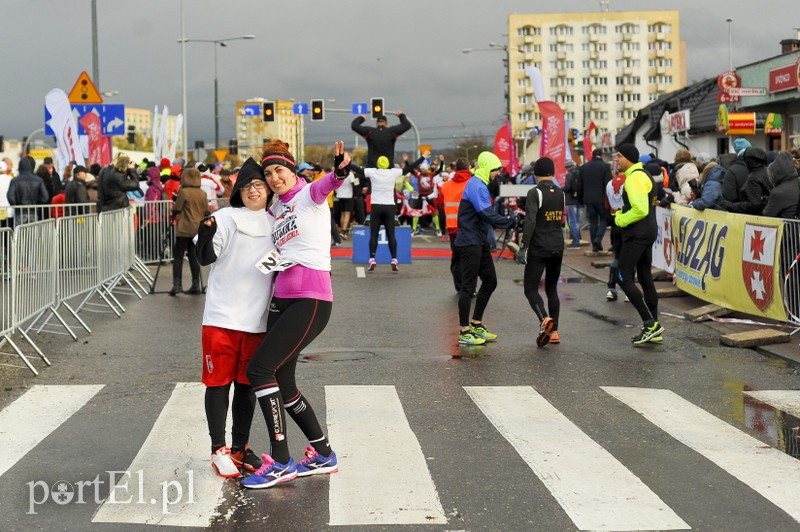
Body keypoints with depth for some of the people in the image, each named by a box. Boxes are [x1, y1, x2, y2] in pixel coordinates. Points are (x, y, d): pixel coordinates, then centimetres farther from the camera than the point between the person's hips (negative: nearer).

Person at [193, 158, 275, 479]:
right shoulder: (226, 218, -4)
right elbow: (206, 258, -12)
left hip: (257, 320, 4)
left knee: (247, 384, 11)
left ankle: (240, 448, 21)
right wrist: (205, 236, -32)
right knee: (219, 382, 1)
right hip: (221, 317, -4)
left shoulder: (274, 224, 10)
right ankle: (219, 450, 9)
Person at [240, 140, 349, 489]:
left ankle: (280, 462, -9)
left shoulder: (310, 194, -4)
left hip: (311, 300, -8)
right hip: (282, 299, 8)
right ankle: (323, 455, 25)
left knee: (260, 369, -14)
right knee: (281, 381, 11)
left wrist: (339, 171, -48)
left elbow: (326, 185, -25)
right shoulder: (274, 210, 17)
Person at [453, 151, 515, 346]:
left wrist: (508, 222, 3)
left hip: (479, 242, 11)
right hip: (469, 243, -11)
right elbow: (487, 214, -24)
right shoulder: (476, 186, -16)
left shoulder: (481, 185, 17)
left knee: (490, 281, 14)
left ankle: (476, 324, 23)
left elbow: (486, 214, 16)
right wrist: (510, 223, -21)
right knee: (469, 286, -6)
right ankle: (464, 333, -1)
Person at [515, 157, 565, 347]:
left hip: (539, 248, -6)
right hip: (558, 247, 6)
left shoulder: (534, 193, -10)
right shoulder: (561, 193, 9)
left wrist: (523, 247, -19)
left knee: (531, 289, -2)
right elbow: (563, 221, 14)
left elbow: (530, 221, -19)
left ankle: (545, 319, -26)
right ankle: (554, 332, 11)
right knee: (552, 289, 15)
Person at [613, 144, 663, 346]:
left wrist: (621, 220, -10)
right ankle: (653, 330, 15)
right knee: (645, 279, 12)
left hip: (637, 234, -11)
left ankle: (650, 323, -10)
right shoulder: (643, 175, 18)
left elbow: (640, 209, -24)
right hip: (648, 232, 11)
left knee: (625, 279, -8)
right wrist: (621, 214, 10)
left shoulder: (635, 177, -16)